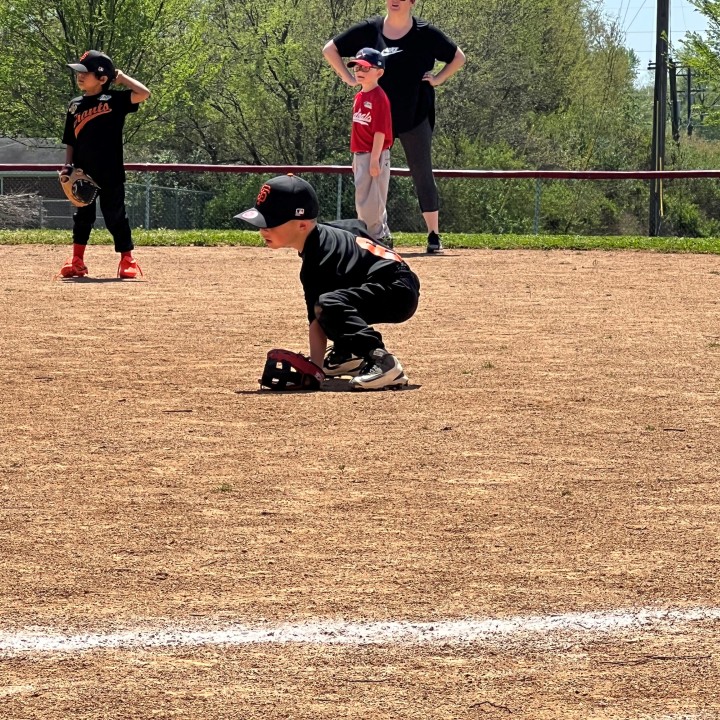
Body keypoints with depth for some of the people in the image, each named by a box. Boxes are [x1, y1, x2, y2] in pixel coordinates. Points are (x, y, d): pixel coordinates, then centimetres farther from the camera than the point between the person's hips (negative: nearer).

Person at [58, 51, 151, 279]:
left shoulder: (114, 100, -4)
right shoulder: (75, 105, 9)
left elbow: (144, 93, -19)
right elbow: (70, 141, 14)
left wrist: (120, 77, -8)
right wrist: (68, 166, 2)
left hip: (110, 174, -4)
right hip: (83, 174, 4)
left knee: (116, 217, 1)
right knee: (82, 217, 9)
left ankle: (127, 260, 10)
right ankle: (77, 262, 14)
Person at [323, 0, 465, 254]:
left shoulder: (426, 33, 0)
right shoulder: (369, 30, 2)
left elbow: (458, 57, 10)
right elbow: (330, 49, 10)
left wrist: (437, 79, -2)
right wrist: (350, 79, 1)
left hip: (415, 116, -1)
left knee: (422, 174, 0)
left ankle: (434, 234, 4)